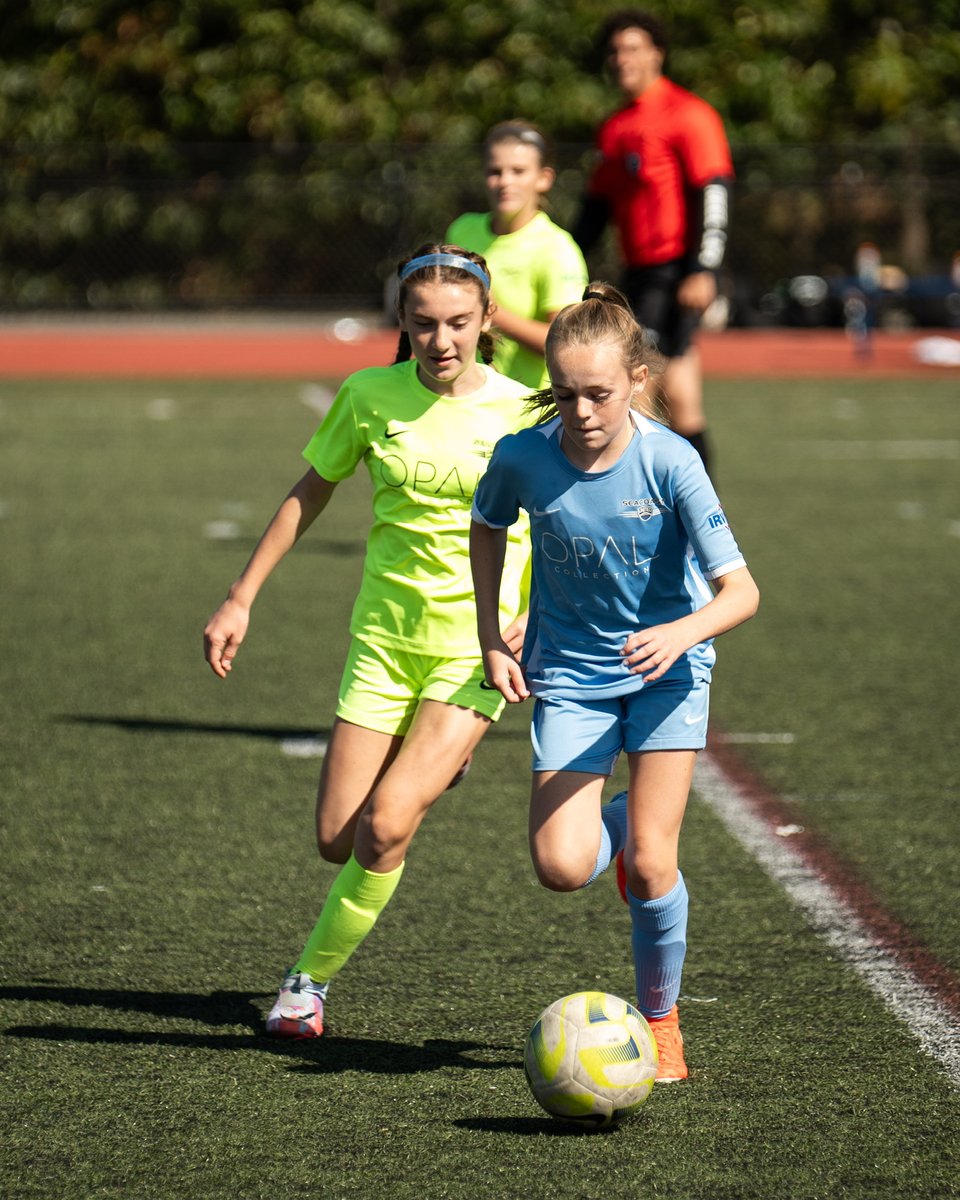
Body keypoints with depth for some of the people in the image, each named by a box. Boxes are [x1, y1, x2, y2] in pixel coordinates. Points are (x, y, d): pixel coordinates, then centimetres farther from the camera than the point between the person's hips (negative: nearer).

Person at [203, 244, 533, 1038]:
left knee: (385, 825, -17)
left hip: (476, 643, -3)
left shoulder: (521, 413, -8)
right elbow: (310, 495, 11)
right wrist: (241, 600, 10)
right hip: (385, 634, 3)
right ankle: (427, 767, 35)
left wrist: (539, 614, -14)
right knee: (337, 841, 1)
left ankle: (311, 980, 2)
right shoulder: (370, 397, -2)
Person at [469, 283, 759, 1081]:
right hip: (570, 672, 2)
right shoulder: (524, 457, -15)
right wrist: (491, 638, 2)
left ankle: (660, 1020, 17)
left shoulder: (669, 462, -22)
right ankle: (617, 825, 25)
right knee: (563, 868, -13)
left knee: (651, 866, -9)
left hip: (666, 666, -2)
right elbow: (488, 528, 9)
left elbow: (740, 590, -24)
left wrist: (682, 633, -43)